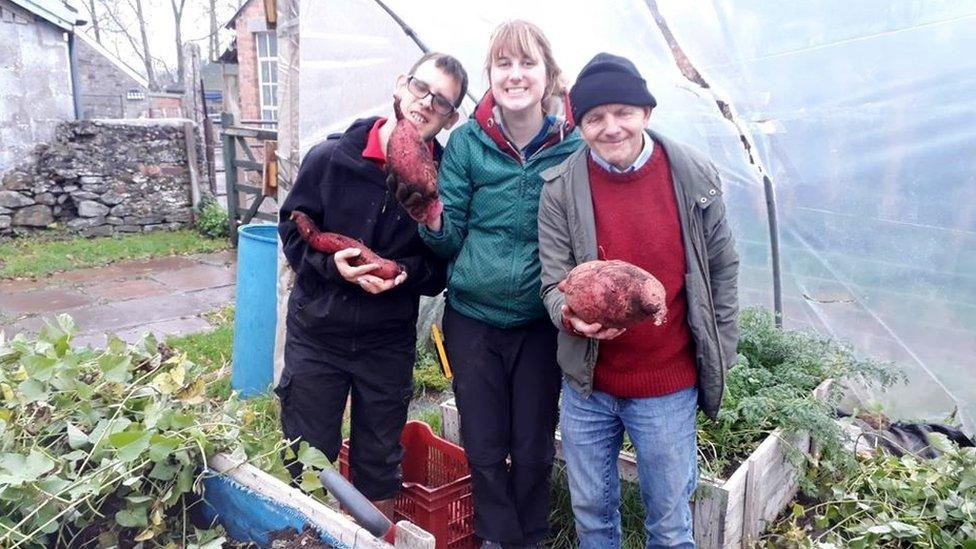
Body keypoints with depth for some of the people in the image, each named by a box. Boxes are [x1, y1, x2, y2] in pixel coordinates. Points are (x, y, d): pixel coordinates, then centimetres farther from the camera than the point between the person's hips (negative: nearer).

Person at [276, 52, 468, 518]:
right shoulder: (330, 157, -9)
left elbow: (444, 266, -1)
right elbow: (292, 230, -1)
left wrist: (407, 272, -21)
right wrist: (332, 263, -19)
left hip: (388, 341, 1)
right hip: (316, 334, 0)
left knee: (380, 466, 17)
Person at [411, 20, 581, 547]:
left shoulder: (573, 144, -8)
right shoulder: (467, 141, -6)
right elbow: (450, 237, -3)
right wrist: (432, 221, -24)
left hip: (541, 319, 0)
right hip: (472, 315, 1)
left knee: (533, 449, 14)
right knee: (483, 448, 12)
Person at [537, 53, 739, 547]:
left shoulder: (695, 178, -7)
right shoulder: (561, 189, -9)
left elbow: (721, 270, 2)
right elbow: (554, 282, -6)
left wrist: (719, 354, 4)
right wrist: (573, 315, -28)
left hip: (669, 386, 0)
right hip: (587, 383, 1)